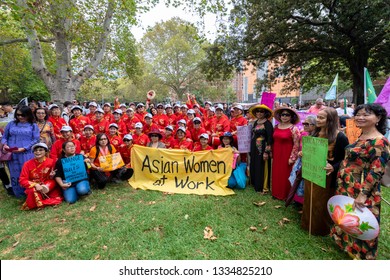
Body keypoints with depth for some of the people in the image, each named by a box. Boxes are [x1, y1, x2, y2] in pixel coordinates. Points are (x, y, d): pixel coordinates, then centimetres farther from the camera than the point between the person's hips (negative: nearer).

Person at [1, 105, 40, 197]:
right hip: (12, 154, 3)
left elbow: (36, 140, -4)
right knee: (15, 175, 7)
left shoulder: (33, 125, 4)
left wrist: (23, 148, -15)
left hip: (27, 154, -3)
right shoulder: (11, 124, 12)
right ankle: (19, 195, 19)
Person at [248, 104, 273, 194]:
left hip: (262, 149, -8)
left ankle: (264, 187, 12)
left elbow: (270, 138, -16)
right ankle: (255, 184, 29)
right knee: (254, 166, 14)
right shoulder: (255, 122, 11)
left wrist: (266, 151, -19)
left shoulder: (267, 123, -11)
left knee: (262, 168, 0)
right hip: (254, 149, 8)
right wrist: (251, 149, 15)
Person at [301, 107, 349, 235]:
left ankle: (322, 228, 30)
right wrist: (303, 154, -1)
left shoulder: (340, 137, -14)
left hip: (326, 176, -6)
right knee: (310, 200, 18)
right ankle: (308, 224, 37)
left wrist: (333, 168, -29)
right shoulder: (315, 134, 6)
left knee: (322, 203, 9)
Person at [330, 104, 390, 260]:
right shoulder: (360, 137, 9)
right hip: (346, 188, 9)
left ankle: (360, 254, 27)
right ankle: (347, 244, 43)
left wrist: (363, 194, -25)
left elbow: (376, 171, -23)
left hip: (360, 192, -9)